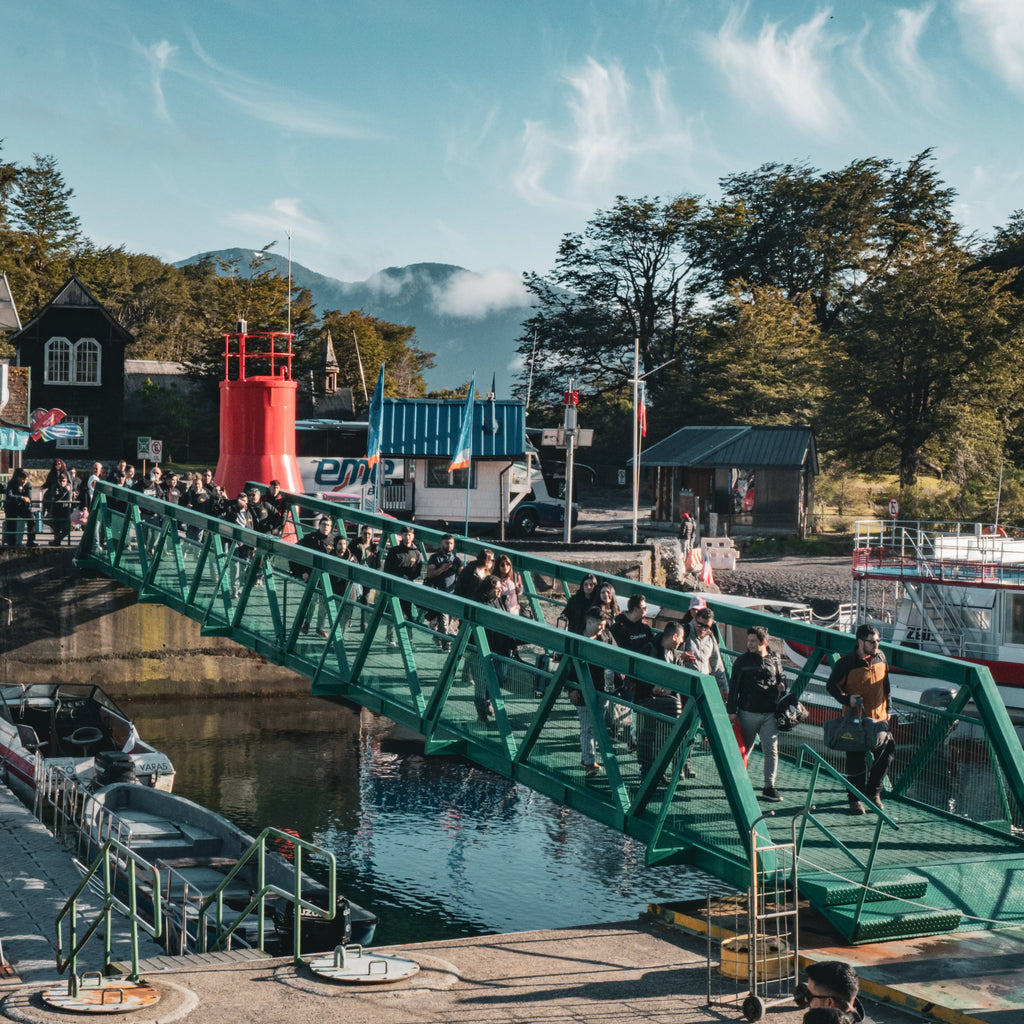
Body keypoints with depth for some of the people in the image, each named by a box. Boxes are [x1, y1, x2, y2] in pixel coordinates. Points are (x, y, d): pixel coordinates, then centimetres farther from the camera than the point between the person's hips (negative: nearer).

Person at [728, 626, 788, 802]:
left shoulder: (774, 659, 7)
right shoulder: (742, 661, 1)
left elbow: (781, 679, 22)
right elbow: (733, 686, 1)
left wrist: (782, 685, 0)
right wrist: (732, 710, -4)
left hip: (770, 714, 1)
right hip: (748, 713, -1)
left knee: (771, 750, -3)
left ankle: (769, 787, 2)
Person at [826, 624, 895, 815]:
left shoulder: (880, 658, 4)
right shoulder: (846, 663, -12)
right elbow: (831, 685, -5)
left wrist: (888, 708, 14)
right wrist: (847, 699, -20)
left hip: (879, 717, 5)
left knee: (886, 753, 7)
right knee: (856, 761, 0)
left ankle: (873, 792, 26)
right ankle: (855, 799, 13)